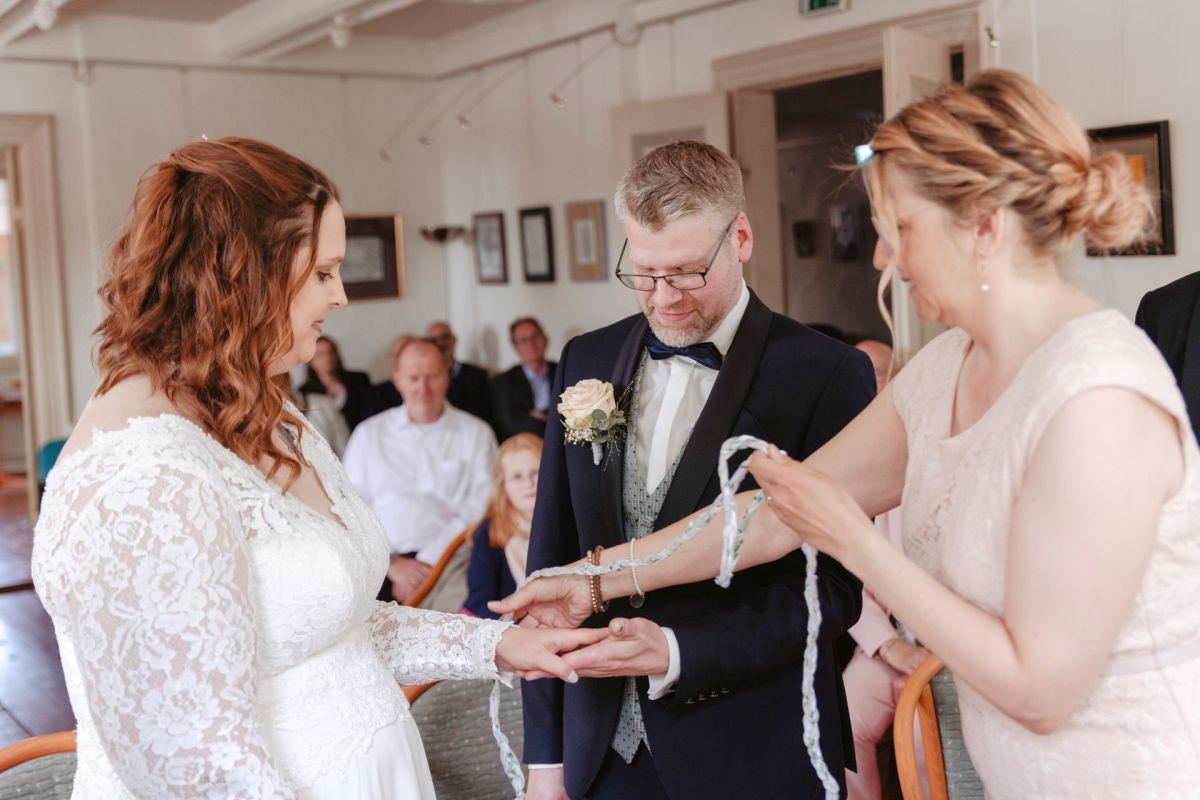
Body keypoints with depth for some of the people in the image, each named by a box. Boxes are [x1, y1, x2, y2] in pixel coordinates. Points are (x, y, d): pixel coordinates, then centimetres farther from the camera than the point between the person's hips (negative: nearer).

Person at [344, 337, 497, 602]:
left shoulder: (476, 433, 11)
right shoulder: (369, 433, 16)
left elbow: (479, 510, 1)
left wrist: (428, 561, -11)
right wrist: (389, 563, -8)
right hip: (379, 561, 1)